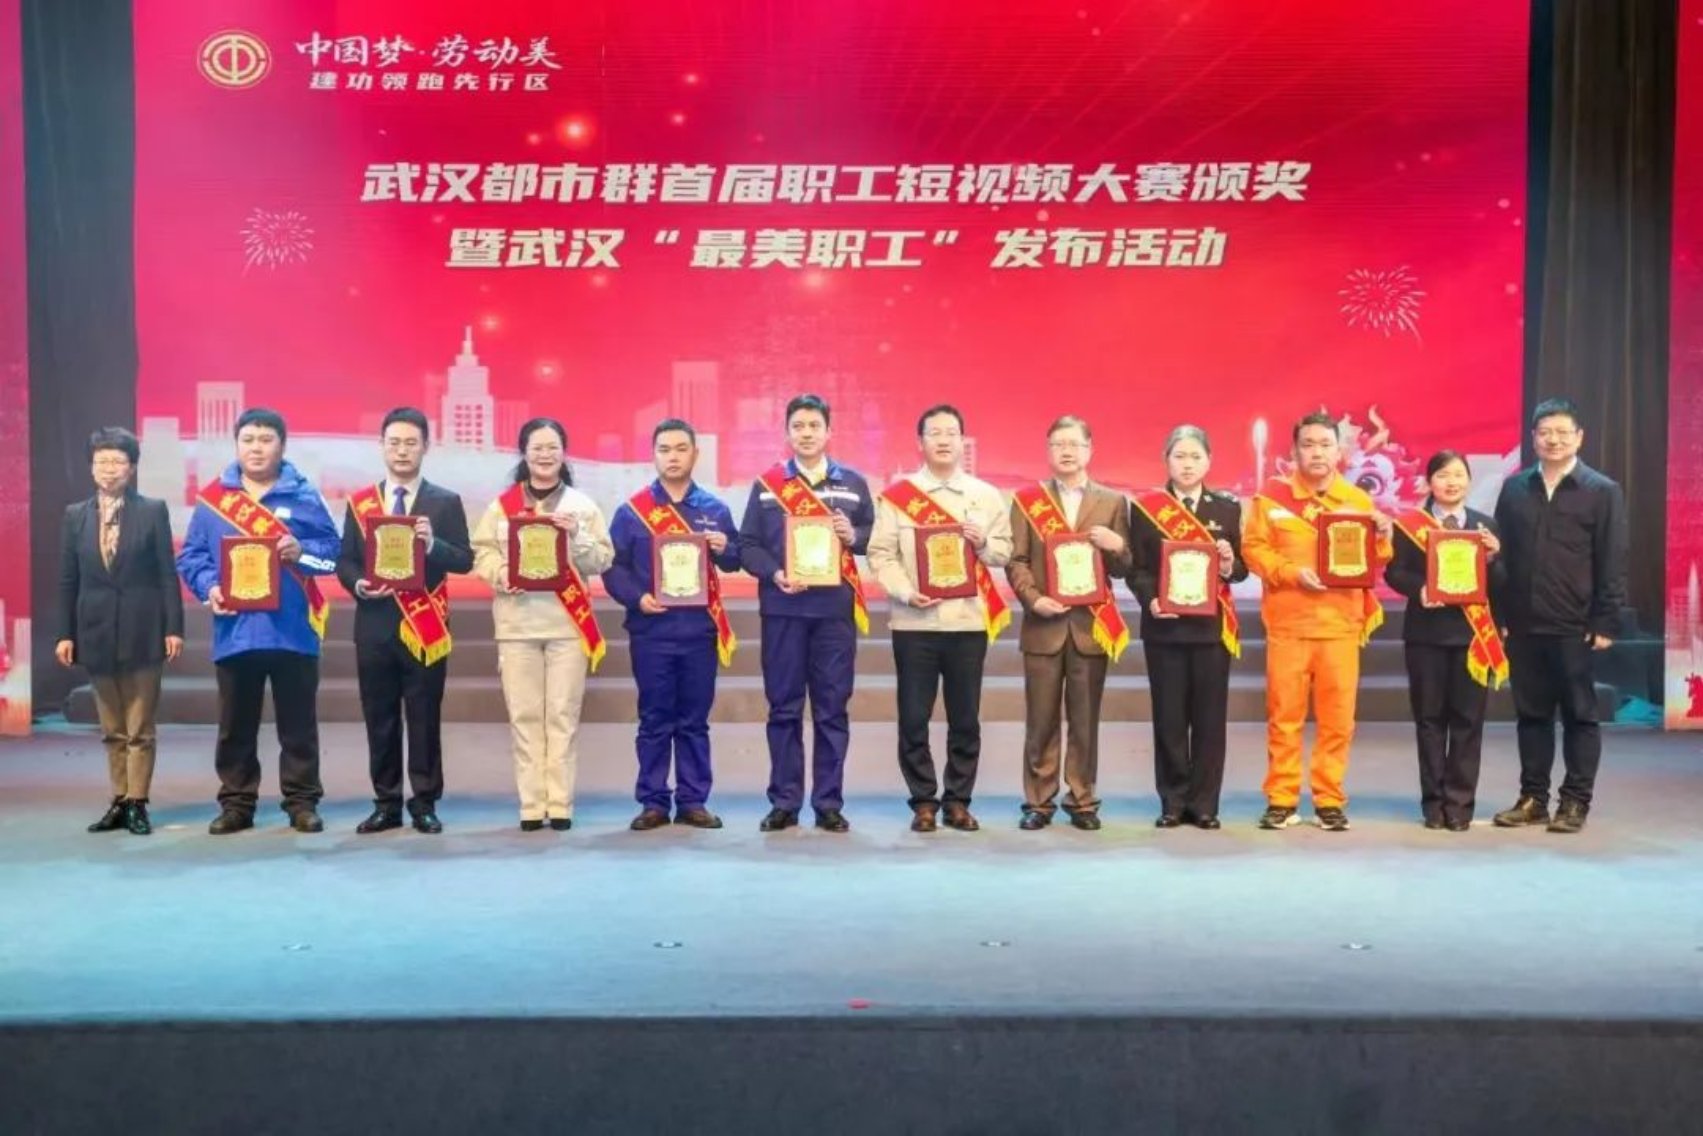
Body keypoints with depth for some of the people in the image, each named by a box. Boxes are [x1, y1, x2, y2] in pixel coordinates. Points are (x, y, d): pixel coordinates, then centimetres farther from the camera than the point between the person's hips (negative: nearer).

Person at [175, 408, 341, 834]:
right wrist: (208, 587, -10)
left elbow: (332, 550, 3)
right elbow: (190, 555, 6)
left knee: (298, 723, 5)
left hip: (293, 629, -1)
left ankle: (302, 802, 14)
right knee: (236, 725, 9)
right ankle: (236, 803, 19)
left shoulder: (304, 495, 3)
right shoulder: (212, 497, 6)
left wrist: (302, 551, -16)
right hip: (236, 629, 1)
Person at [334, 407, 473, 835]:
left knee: (424, 718, 2)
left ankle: (424, 804, 10)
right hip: (374, 625, 2)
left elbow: (464, 561, -3)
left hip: (424, 625, -2)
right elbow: (344, 561, 9)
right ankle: (386, 803, 15)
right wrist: (358, 585, -12)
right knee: (380, 719, 6)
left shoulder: (446, 502, 4)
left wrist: (433, 544, -21)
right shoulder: (359, 502, 10)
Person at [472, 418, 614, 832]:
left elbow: (603, 560, 3)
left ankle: (560, 804, 4)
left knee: (564, 713, -1)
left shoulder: (583, 504, 7)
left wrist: (577, 535, -13)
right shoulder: (501, 504, 8)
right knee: (524, 714, 0)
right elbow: (481, 552, 3)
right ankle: (531, 805, 6)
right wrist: (501, 576, -15)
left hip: (568, 622, 0)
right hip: (516, 623, 1)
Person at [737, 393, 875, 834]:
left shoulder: (853, 483, 9)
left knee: (832, 709, 3)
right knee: (784, 708, 4)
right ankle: (784, 802, 11)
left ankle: (829, 803, 10)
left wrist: (853, 536, -11)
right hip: (782, 608, 0)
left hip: (835, 608, 0)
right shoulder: (766, 485, 7)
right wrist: (774, 574, -15)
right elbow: (747, 545, 2)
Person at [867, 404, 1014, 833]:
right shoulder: (897, 495, 3)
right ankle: (923, 801, 12)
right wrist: (906, 592, -15)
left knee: (965, 718, 5)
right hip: (914, 622, -1)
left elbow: (1004, 553, 11)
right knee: (913, 718, 1)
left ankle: (958, 800, 16)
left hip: (968, 621, 2)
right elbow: (881, 553, -1)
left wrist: (984, 543, -10)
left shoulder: (986, 496, 9)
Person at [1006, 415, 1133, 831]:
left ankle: (1083, 802, 14)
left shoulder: (1113, 502, 9)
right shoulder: (1026, 499, 8)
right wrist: (1033, 599, -12)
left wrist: (1117, 547, -14)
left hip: (1091, 625, 1)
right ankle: (1038, 802, 11)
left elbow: (1123, 568, 7)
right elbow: (1016, 560, 3)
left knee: (1085, 722, 5)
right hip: (1043, 624, 0)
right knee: (1040, 722, 2)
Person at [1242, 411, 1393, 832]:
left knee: (1338, 718, 2)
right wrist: (1293, 572, -14)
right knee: (1284, 715, 1)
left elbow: (1373, 564, 11)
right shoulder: (1273, 495, 2)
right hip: (1287, 623, -2)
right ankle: (1281, 799, 10)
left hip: (1341, 624, 2)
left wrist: (1382, 537, -9)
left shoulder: (1358, 500, 9)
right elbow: (1254, 548, -2)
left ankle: (1330, 800, 11)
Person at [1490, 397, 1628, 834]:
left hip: (1575, 627, -3)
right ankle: (1533, 798, 18)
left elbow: (1612, 564, -4)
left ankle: (1576, 801, 12)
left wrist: (1605, 622, -9)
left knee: (1579, 715, 5)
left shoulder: (1602, 492, -2)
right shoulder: (1514, 488, 8)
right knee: (1531, 713, 10)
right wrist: (1499, 615, 5)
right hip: (1524, 624, 3)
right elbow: (1500, 553, 10)